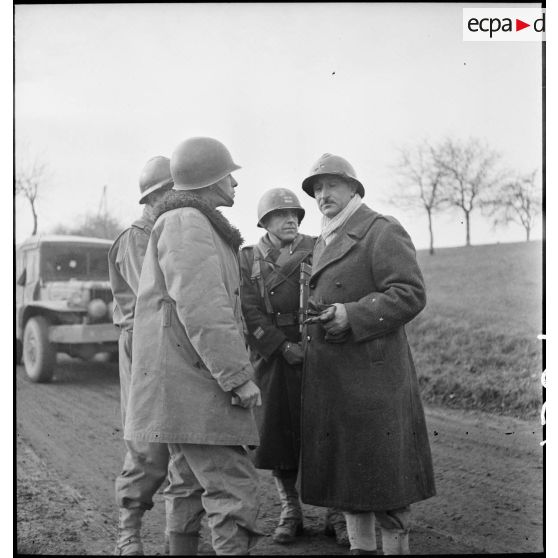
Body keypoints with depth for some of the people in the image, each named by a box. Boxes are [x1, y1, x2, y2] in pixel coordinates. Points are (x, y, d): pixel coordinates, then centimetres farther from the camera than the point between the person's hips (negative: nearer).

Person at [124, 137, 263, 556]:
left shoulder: (195, 225, 22)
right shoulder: (188, 224, -12)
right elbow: (202, 312, -21)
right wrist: (240, 377, -20)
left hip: (182, 384, 11)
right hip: (193, 382, -11)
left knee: (190, 485, 15)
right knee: (233, 487, -11)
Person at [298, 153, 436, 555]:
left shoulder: (383, 232, -6)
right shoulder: (324, 243, 20)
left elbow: (411, 294, -15)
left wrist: (352, 316, -22)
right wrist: (304, 336, 14)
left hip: (371, 375, -8)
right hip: (330, 380, 8)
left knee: (382, 469, -2)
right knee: (344, 467, 12)